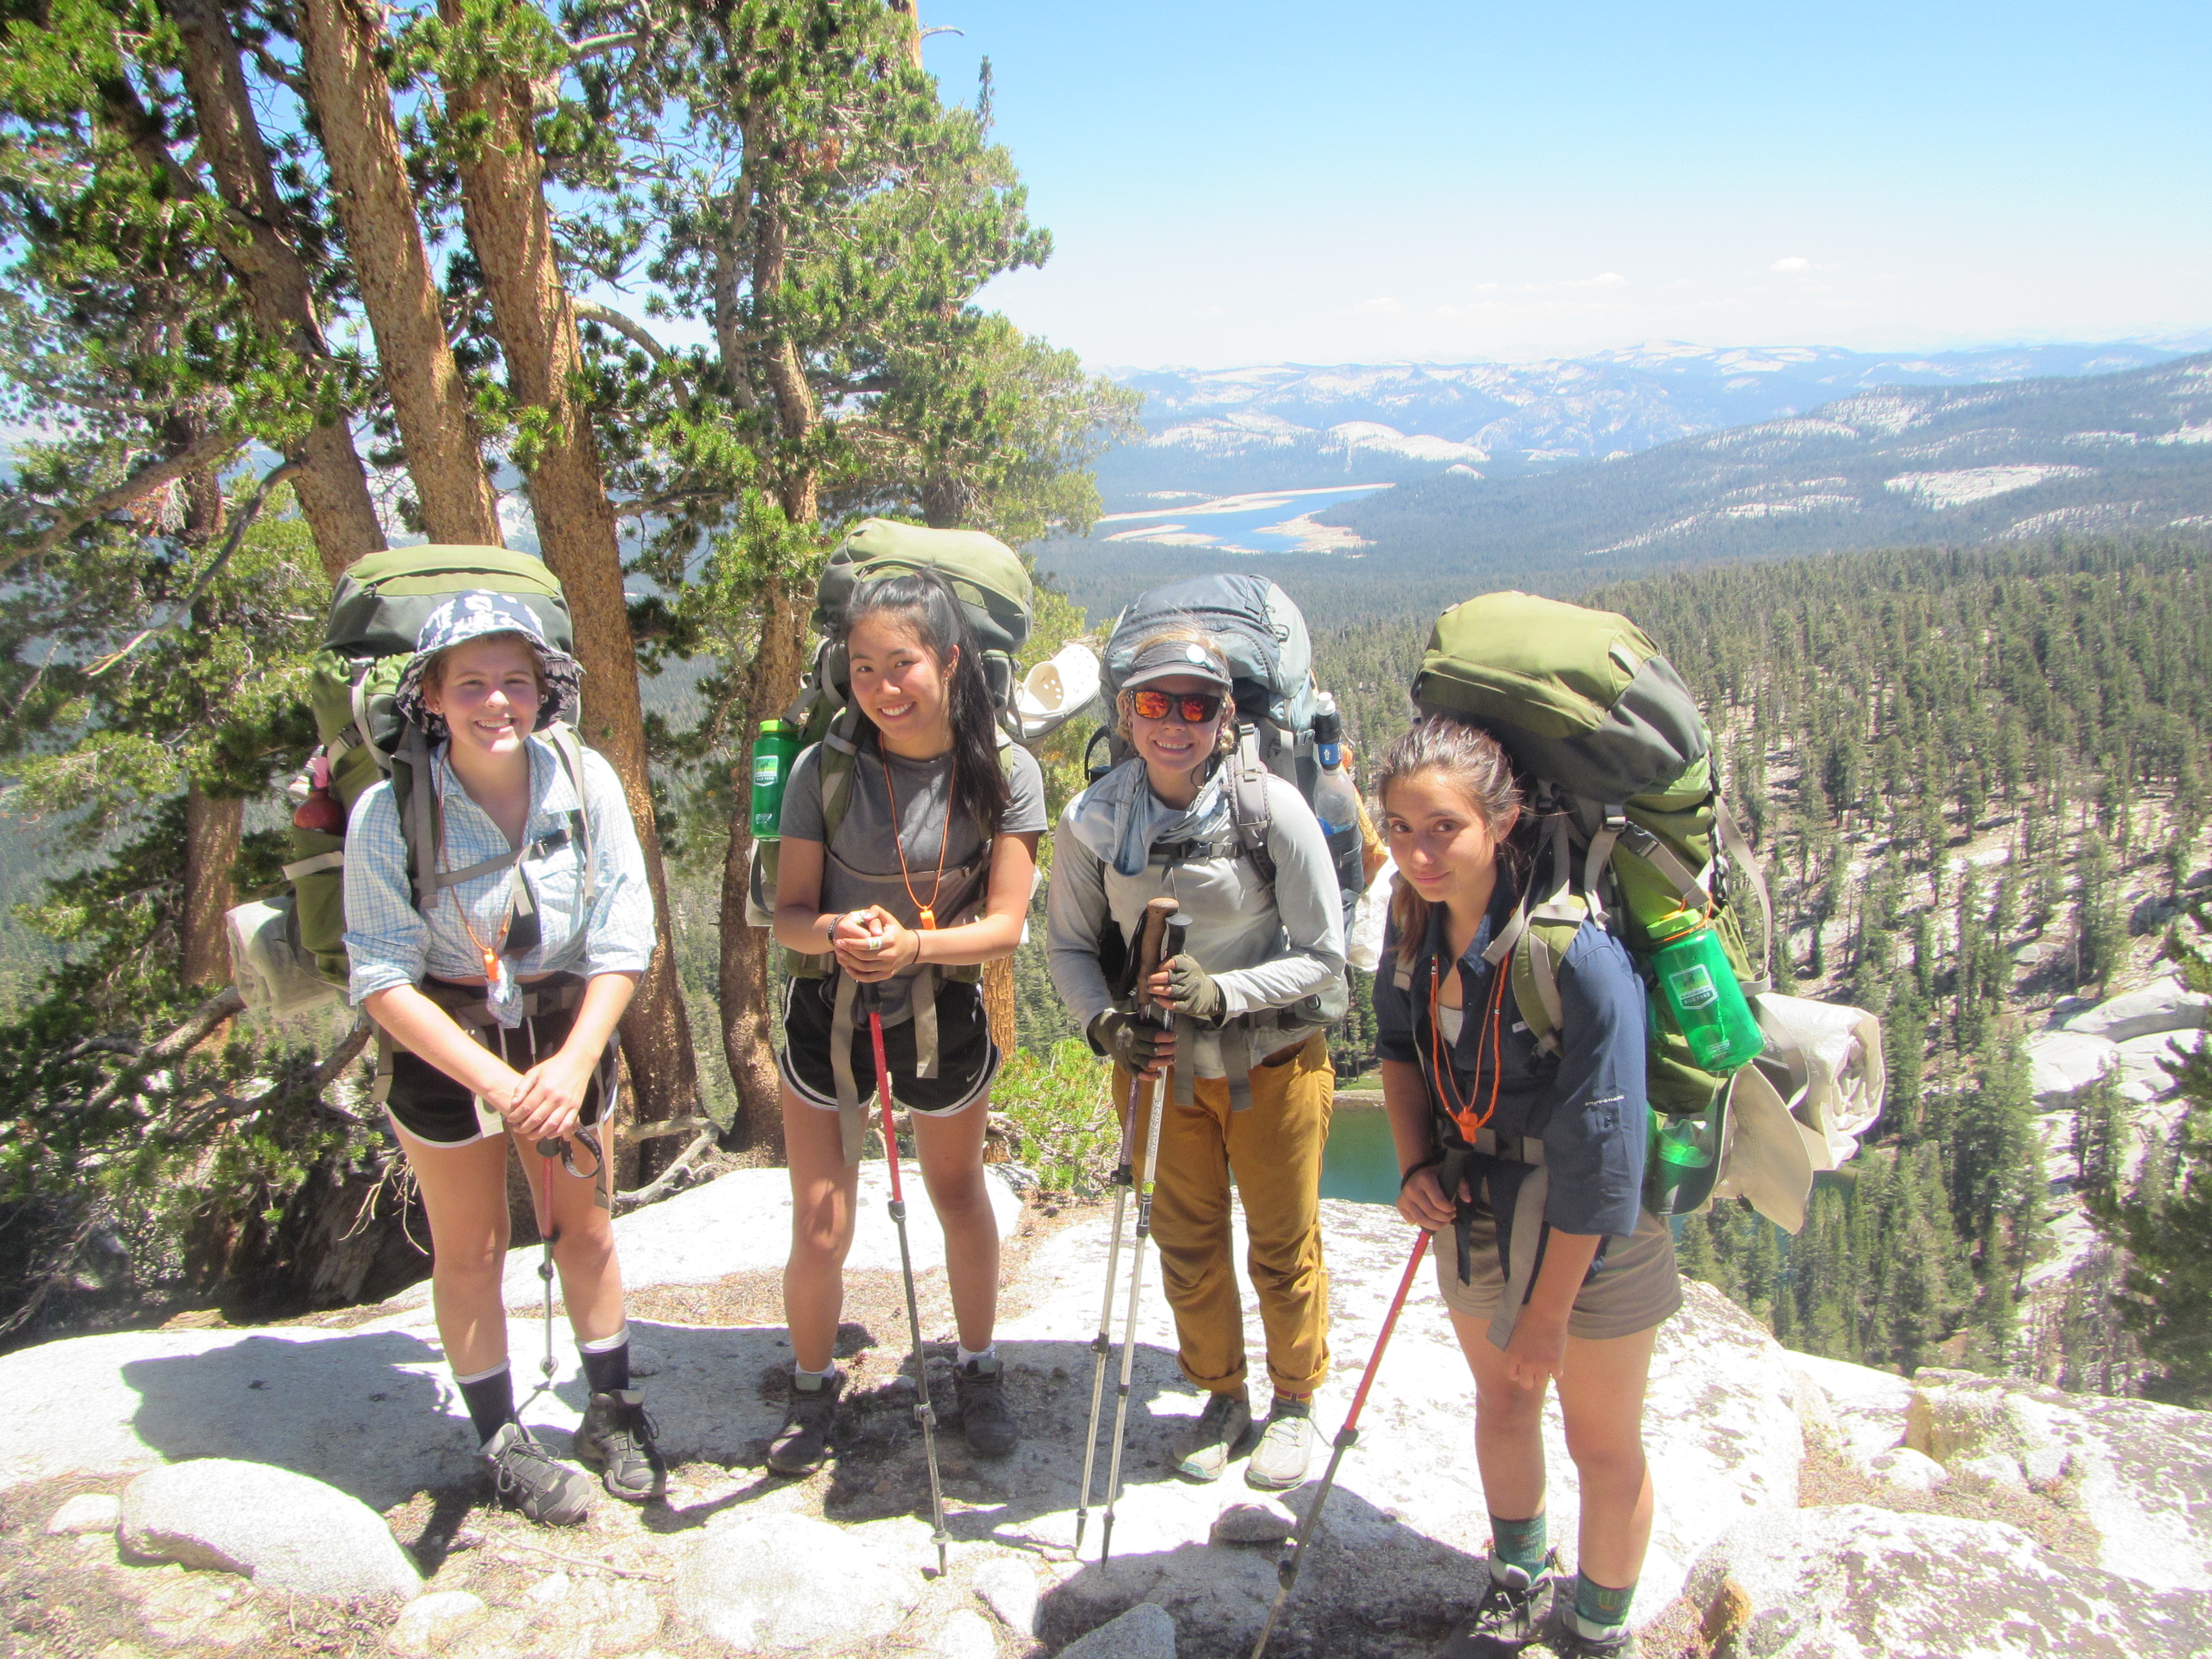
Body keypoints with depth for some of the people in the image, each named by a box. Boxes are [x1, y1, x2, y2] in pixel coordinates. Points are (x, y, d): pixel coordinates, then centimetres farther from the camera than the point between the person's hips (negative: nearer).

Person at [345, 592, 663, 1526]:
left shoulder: (585, 783, -17)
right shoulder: (390, 811, -22)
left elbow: (623, 942, -13)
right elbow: (384, 979, -20)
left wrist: (573, 1064, -24)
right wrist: (497, 1081, -27)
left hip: (567, 1028, 2)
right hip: (441, 1045, -2)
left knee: (586, 1231, 16)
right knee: (471, 1252, 13)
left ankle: (612, 1414, 38)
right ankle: (503, 1446, 34)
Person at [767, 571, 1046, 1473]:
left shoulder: (1004, 772, -14)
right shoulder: (825, 769, -14)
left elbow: (1005, 924, -15)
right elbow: (788, 913, -10)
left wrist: (914, 944, -32)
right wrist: (833, 933, -33)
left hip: (946, 1018, 0)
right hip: (829, 1016, 0)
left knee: (959, 1197, 21)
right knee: (819, 1233, 6)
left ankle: (978, 1370, 45)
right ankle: (813, 1389, 35)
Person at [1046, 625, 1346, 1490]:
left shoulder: (1274, 810, -21)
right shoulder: (1094, 820, -13)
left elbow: (1323, 955, -14)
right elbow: (1069, 944, 0)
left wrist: (1224, 991, -28)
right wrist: (1104, 1021, -18)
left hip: (1273, 1062, -2)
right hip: (1159, 1066, 3)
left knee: (1284, 1249, 14)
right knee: (1186, 1249, 18)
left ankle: (1295, 1401, 41)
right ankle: (1221, 1395, 44)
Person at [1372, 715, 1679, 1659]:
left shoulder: (1575, 953, -30)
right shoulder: (1416, 917, -11)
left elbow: (1598, 1156, -25)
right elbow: (1400, 1044, 8)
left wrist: (1547, 1315, -19)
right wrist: (1416, 1166, -7)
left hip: (1591, 1233, -6)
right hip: (1475, 1210, 6)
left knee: (1602, 1444, 13)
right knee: (1501, 1402, 25)